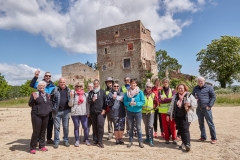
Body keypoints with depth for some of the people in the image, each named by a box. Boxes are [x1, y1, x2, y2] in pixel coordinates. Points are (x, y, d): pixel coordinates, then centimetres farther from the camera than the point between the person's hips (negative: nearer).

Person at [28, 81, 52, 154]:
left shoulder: (46, 94, 13)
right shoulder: (35, 94, -3)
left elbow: (49, 103, 21)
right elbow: (30, 104, -7)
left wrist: (49, 109, 6)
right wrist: (34, 99, -23)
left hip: (46, 116, 5)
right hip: (36, 116, -5)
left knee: (43, 131, 11)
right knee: (36, 131, -4)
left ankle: (42, 146, 24)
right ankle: (32, 148, 9)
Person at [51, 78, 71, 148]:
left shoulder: (68, 90, 8)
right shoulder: (55, 90, 1)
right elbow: (50, 99, 2)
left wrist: (70, 107, 3)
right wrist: (53, 107, -5)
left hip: (66, 111, 2)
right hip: (57, 111, -1)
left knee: (66, 127, 9)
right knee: (56, 127, 5)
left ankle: (66, 140, 23)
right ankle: (56, 142, 16)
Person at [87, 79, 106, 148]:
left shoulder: (102, 92, 5)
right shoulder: (90, 92, 13)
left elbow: (105, 101, 2)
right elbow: (88, 101, 7)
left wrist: (104, 109, -7)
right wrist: (92, 100, -14)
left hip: (100, 112, -3)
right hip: (93, 112, 4)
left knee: (100, 125, -12)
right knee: (95, 127, 8)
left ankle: (100, 141, -5)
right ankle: (97, 139, 22)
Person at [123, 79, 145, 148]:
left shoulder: (140, 92, -6)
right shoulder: (127, 92, 0)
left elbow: (143, 101, -7)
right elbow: (125, 101, 0)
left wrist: (136, 103, -21)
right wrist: (129, 103, -19)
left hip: (138, 111, -2)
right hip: (129, 111, 2)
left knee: (138, 127, 5)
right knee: (130, 127, 11)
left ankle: (140, 142, 17)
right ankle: (130, 141, 23)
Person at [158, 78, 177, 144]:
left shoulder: (172, 90, 4)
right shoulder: (160, 91, 7)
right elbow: (160, 100, -7)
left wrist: (164, 99, -11)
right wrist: (169, 100, -13)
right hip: (163, 111, 1)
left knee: (172, 125, -1)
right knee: (165, 125, 6)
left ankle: (174, 138, 14)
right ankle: (167, 138, 19)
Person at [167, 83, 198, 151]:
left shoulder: (189, 95, 0)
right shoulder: (175, 96, 10)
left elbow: (195, 104, -2)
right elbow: (171, 106, 13)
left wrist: (189, 105, -22)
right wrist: (169, 114, 10)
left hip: (186, 116, -4)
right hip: (177, 116, 4)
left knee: (185, 129, -12)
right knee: (181, 130, 10)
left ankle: (187, 144, -10)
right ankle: (184, 143, 23)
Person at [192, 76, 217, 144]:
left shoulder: (209, 87, -1)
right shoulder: (195, 88, 11)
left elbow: (213, 97, -3)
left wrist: (209, 106, -10)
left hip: (206, 108, -4)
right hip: (198, 109, 4)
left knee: (210, 123, 0)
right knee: (201, 124, 12)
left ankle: (214, 138, 10)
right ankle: (203, 137, 23)